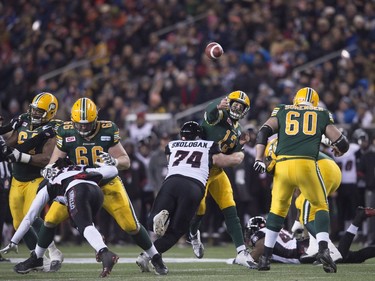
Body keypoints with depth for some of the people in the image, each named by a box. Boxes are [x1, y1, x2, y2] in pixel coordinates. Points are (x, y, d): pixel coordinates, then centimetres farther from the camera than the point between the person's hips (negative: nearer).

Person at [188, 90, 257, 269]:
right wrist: (218, 106, -59)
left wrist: (240, 144, -5)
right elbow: (210, 113, -36)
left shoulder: (236, 131, 12)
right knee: (199, 209, -4)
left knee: (230, 211, -2)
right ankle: (193, 234, 32)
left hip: (217, 171, 7)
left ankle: (242, 252, -6)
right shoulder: (220, 115, -10)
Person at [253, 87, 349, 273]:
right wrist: (338, 150, 42)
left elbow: (264, 132, 7)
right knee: (321, 207, 15)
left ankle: (266, 257, 15)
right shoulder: (322, 116, 20)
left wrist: (259, 159, 3)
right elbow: (342, 144, 19)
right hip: (306, 164, -2)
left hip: (282, 165, 2)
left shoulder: (282, 112, 22)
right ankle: (323, 249, -5)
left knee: (277, 209, 19)